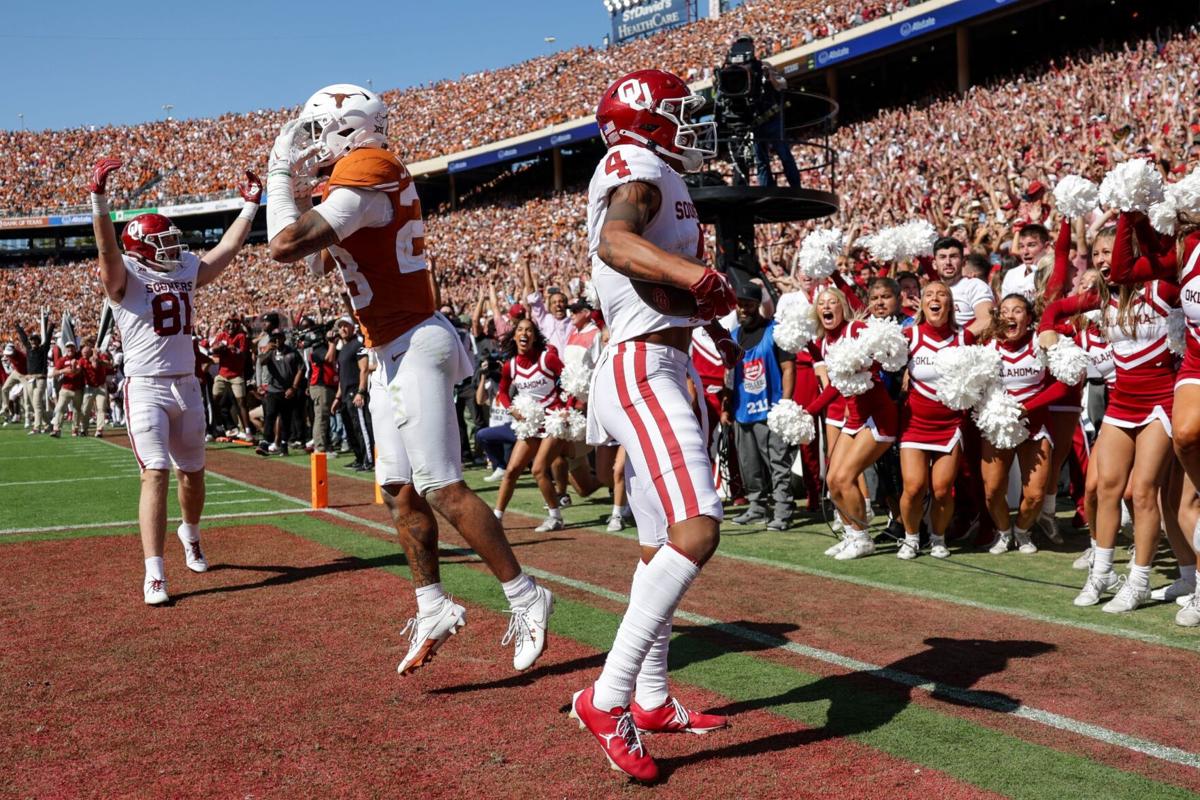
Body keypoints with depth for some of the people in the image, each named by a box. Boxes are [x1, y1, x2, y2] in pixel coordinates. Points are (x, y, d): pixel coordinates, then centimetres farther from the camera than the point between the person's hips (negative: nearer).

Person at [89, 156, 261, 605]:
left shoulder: (186, 270, 11)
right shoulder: (124, 276, -6)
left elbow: (228, 248, 17)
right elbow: (107, 244, -24)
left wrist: (250, 205, 18)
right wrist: (98, 197, -38)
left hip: (187, 385, 6)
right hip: (145, 387, -6)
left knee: (192, 471, 16)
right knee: (156, 472, -16)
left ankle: (190, 534, 45)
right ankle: (154, 574, -16)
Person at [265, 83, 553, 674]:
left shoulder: (364, 174, -15)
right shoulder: (366, 177, 15)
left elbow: (284, 247, -22)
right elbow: (318, 261, 25)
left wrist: (281, 178, -6)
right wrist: (294, 188, 18)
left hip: (413, 348, -10)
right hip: (396, 353, 10)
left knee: (442, 489, -8)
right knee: (400, 492, 12)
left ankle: (525, 598, 0)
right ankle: (433, 609, 21)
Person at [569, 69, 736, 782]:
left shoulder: (649, 178, 22)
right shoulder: (639, 169, -8)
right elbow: (613, 240, -33)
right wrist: (691, 273, -46)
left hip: (656, 370, 11)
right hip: (645, 370, -11)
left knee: (663, 545, 15)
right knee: (697, 529, -23)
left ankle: (652, 699, 26)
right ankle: (608, 698, -21)